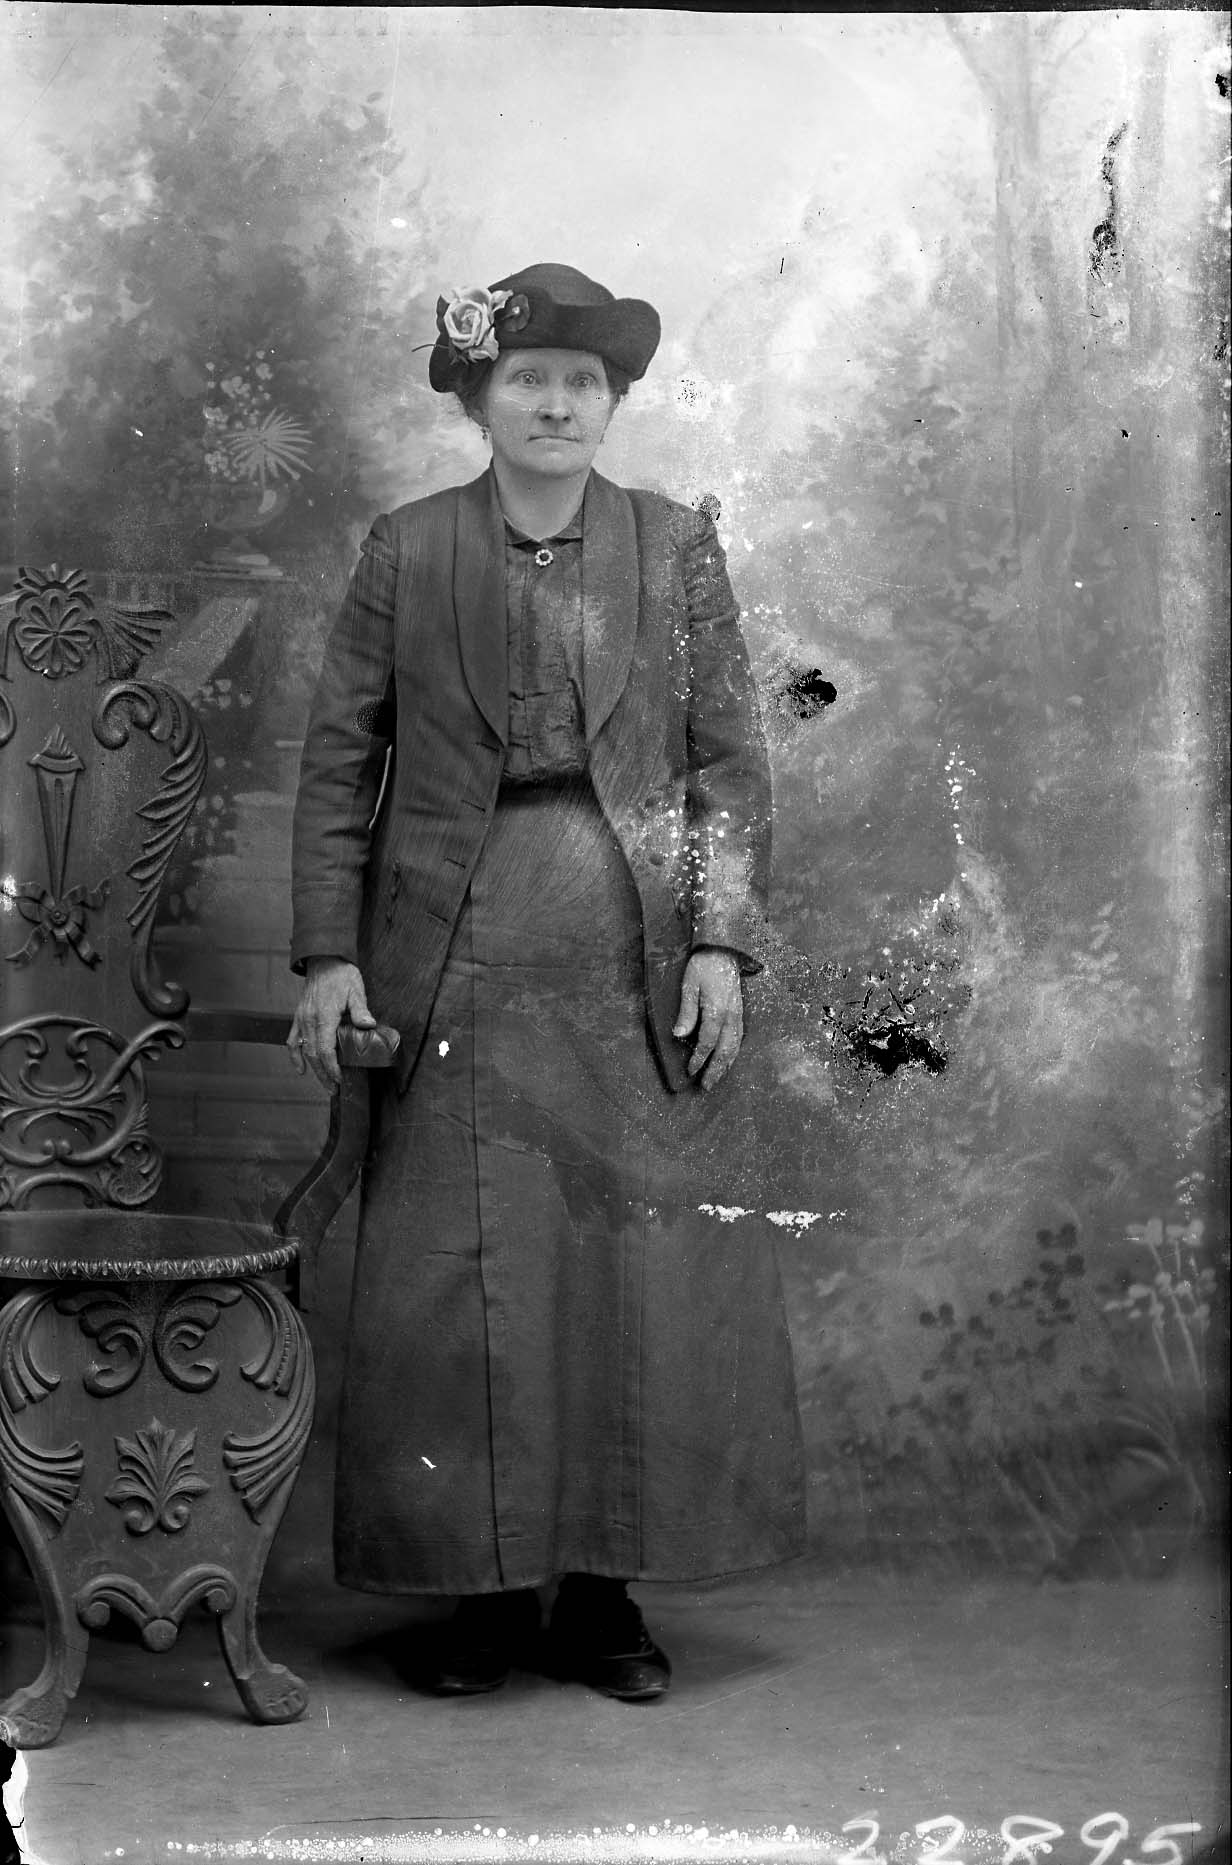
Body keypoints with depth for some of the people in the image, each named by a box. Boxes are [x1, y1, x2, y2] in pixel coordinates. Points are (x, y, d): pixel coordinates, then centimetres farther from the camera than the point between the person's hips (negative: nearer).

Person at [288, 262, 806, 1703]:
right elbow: (339, 760, 5)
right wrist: (328, 952, -2)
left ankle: (604, 1594, 14)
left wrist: (721, 941, -5)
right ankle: (482, 1589, 14)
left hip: (637, 971, 1)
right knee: (457, 1280, 0)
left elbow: (731, 759, 5)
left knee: (647, 1273, 0)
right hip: (458, 972, 0)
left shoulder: (675, 550, 6)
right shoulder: (406, 553, 5)